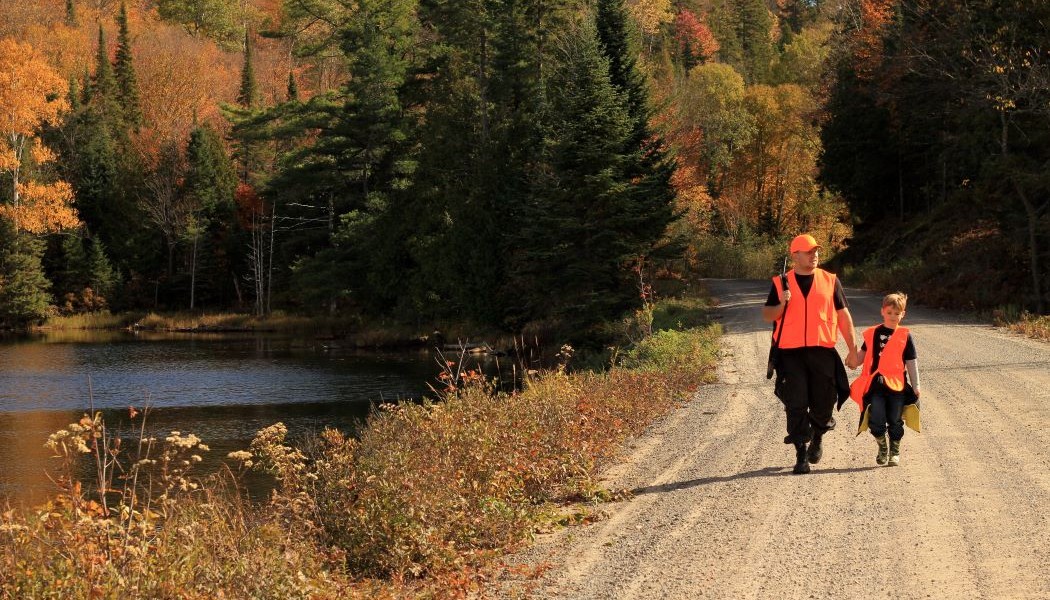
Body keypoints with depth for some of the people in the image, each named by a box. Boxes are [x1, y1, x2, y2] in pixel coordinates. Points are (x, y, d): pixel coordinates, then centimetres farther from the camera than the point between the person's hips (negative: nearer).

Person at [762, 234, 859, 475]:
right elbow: (767, 316, 9)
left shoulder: (830, 281, 9)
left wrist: (853, 350, 6)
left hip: (823, 351, 1)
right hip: (791, 352, -1)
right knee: (796, 405, -5)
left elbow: (843, 316, 11)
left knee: (823, 403, 5)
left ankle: (817, 437, 34)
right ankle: (801, 455, 1)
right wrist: (781, 305, -13)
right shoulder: (781, 283, 8)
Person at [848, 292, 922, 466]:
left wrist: (915, 386, 4)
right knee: (876, 421, -9)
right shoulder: (873, 333, 8)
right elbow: (862, 355, 16)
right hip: (876, 384, 1)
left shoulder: (905, 336, 2)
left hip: (897, 385, -1)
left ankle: (895, 451, 24)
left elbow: (911, 363, 5)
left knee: (895, 421, 5)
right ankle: (882, 447, 16)